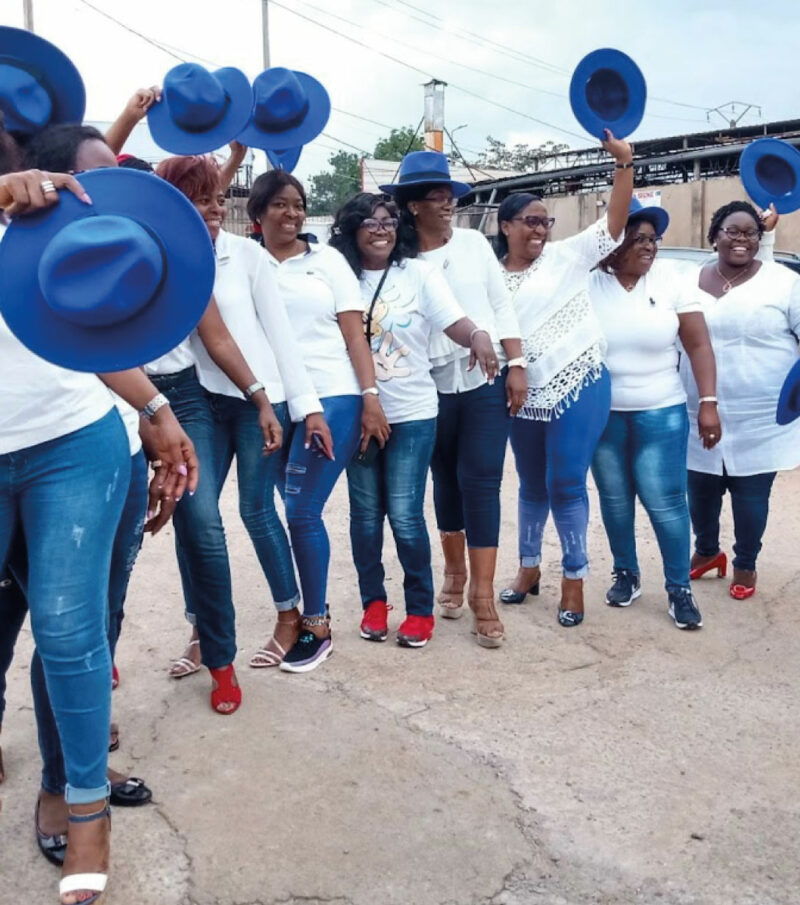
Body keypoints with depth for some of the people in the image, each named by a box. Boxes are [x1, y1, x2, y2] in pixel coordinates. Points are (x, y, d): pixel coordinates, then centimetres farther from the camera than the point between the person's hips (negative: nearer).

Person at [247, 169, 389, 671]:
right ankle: (307, 610, 24)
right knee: (292, 512, 6)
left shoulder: (327, 260, 8)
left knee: (302, 512, -5)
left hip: (333, 399, -2)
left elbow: (355, 334, 4)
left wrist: (370, 396, -6)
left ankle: (316, 625, 9)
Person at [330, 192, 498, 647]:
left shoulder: (419, 273, -3)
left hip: (412, 414, -2)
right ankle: (374, 601, 27)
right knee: (366, 514, 10)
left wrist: (478, 335, -36)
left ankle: (421, 609, 14)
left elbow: (454, 321, -14)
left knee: (405, 515, -4)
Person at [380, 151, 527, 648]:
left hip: (487, 380, 0)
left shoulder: (474, 242, 3)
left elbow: (502, 306, 4)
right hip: (433, 387, 0)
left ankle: (483, 594, 1)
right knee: (446, 480, 13)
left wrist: (516, 365, -3)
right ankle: (455, 572, 32)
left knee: (480, 481, -4)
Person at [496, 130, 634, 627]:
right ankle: (529, 567, 31)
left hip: (579, 388, -3)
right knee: (532, 486, 15)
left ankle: (574, 578, 12)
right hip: (526, 396, 3)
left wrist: (624, 162, -20)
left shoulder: (567, 256, -1)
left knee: (566, 484, -2)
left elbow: (614, 223, -10)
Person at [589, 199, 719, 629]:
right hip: (602, 415, 1)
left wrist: (709, 403, -10)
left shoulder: (672, 277, -5)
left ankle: (680, 589, 13)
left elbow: (699, 344, -4)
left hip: (661, 414, -1)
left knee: (665, 502, -2)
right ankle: (626, 574, 30)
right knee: (614, 500, 12)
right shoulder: (589, 285, -4)